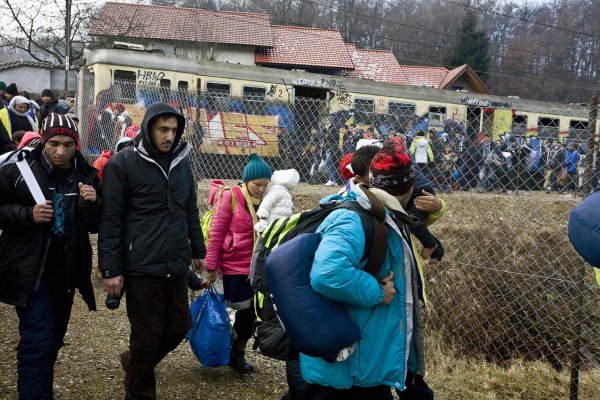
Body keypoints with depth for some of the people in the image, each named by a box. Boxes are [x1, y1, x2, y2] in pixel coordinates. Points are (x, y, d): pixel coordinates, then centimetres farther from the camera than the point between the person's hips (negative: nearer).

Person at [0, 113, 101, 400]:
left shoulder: (87, 176, 2)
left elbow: (95, 226, 5)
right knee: (38, 341, -11)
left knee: (54, 339, 17)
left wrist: (91, 204, -15)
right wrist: (28, 214, -18)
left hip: (67, 269, 4)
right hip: (29, 269, -4)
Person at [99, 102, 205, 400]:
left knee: (179, 328, 14)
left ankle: (134, 361, 40)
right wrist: (111, 269, -11)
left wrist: (198, 250, 19)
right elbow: (110, 220, -9)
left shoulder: (181, 161, 9)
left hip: (177, 267, 6)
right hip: (142, 267, -6)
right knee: (147, 336, 4)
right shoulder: (123, 162, -8)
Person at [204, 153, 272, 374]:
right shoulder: (230, 197, -10)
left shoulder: (264, 201, 7)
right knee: (246, 311, 2)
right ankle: (236, 354, 24)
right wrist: (211, 267, -10)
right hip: (235, 266, -5)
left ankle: (237, 353, 28)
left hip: (256, 267, 5)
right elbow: (215, 233, -10)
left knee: (250, 311, 9)